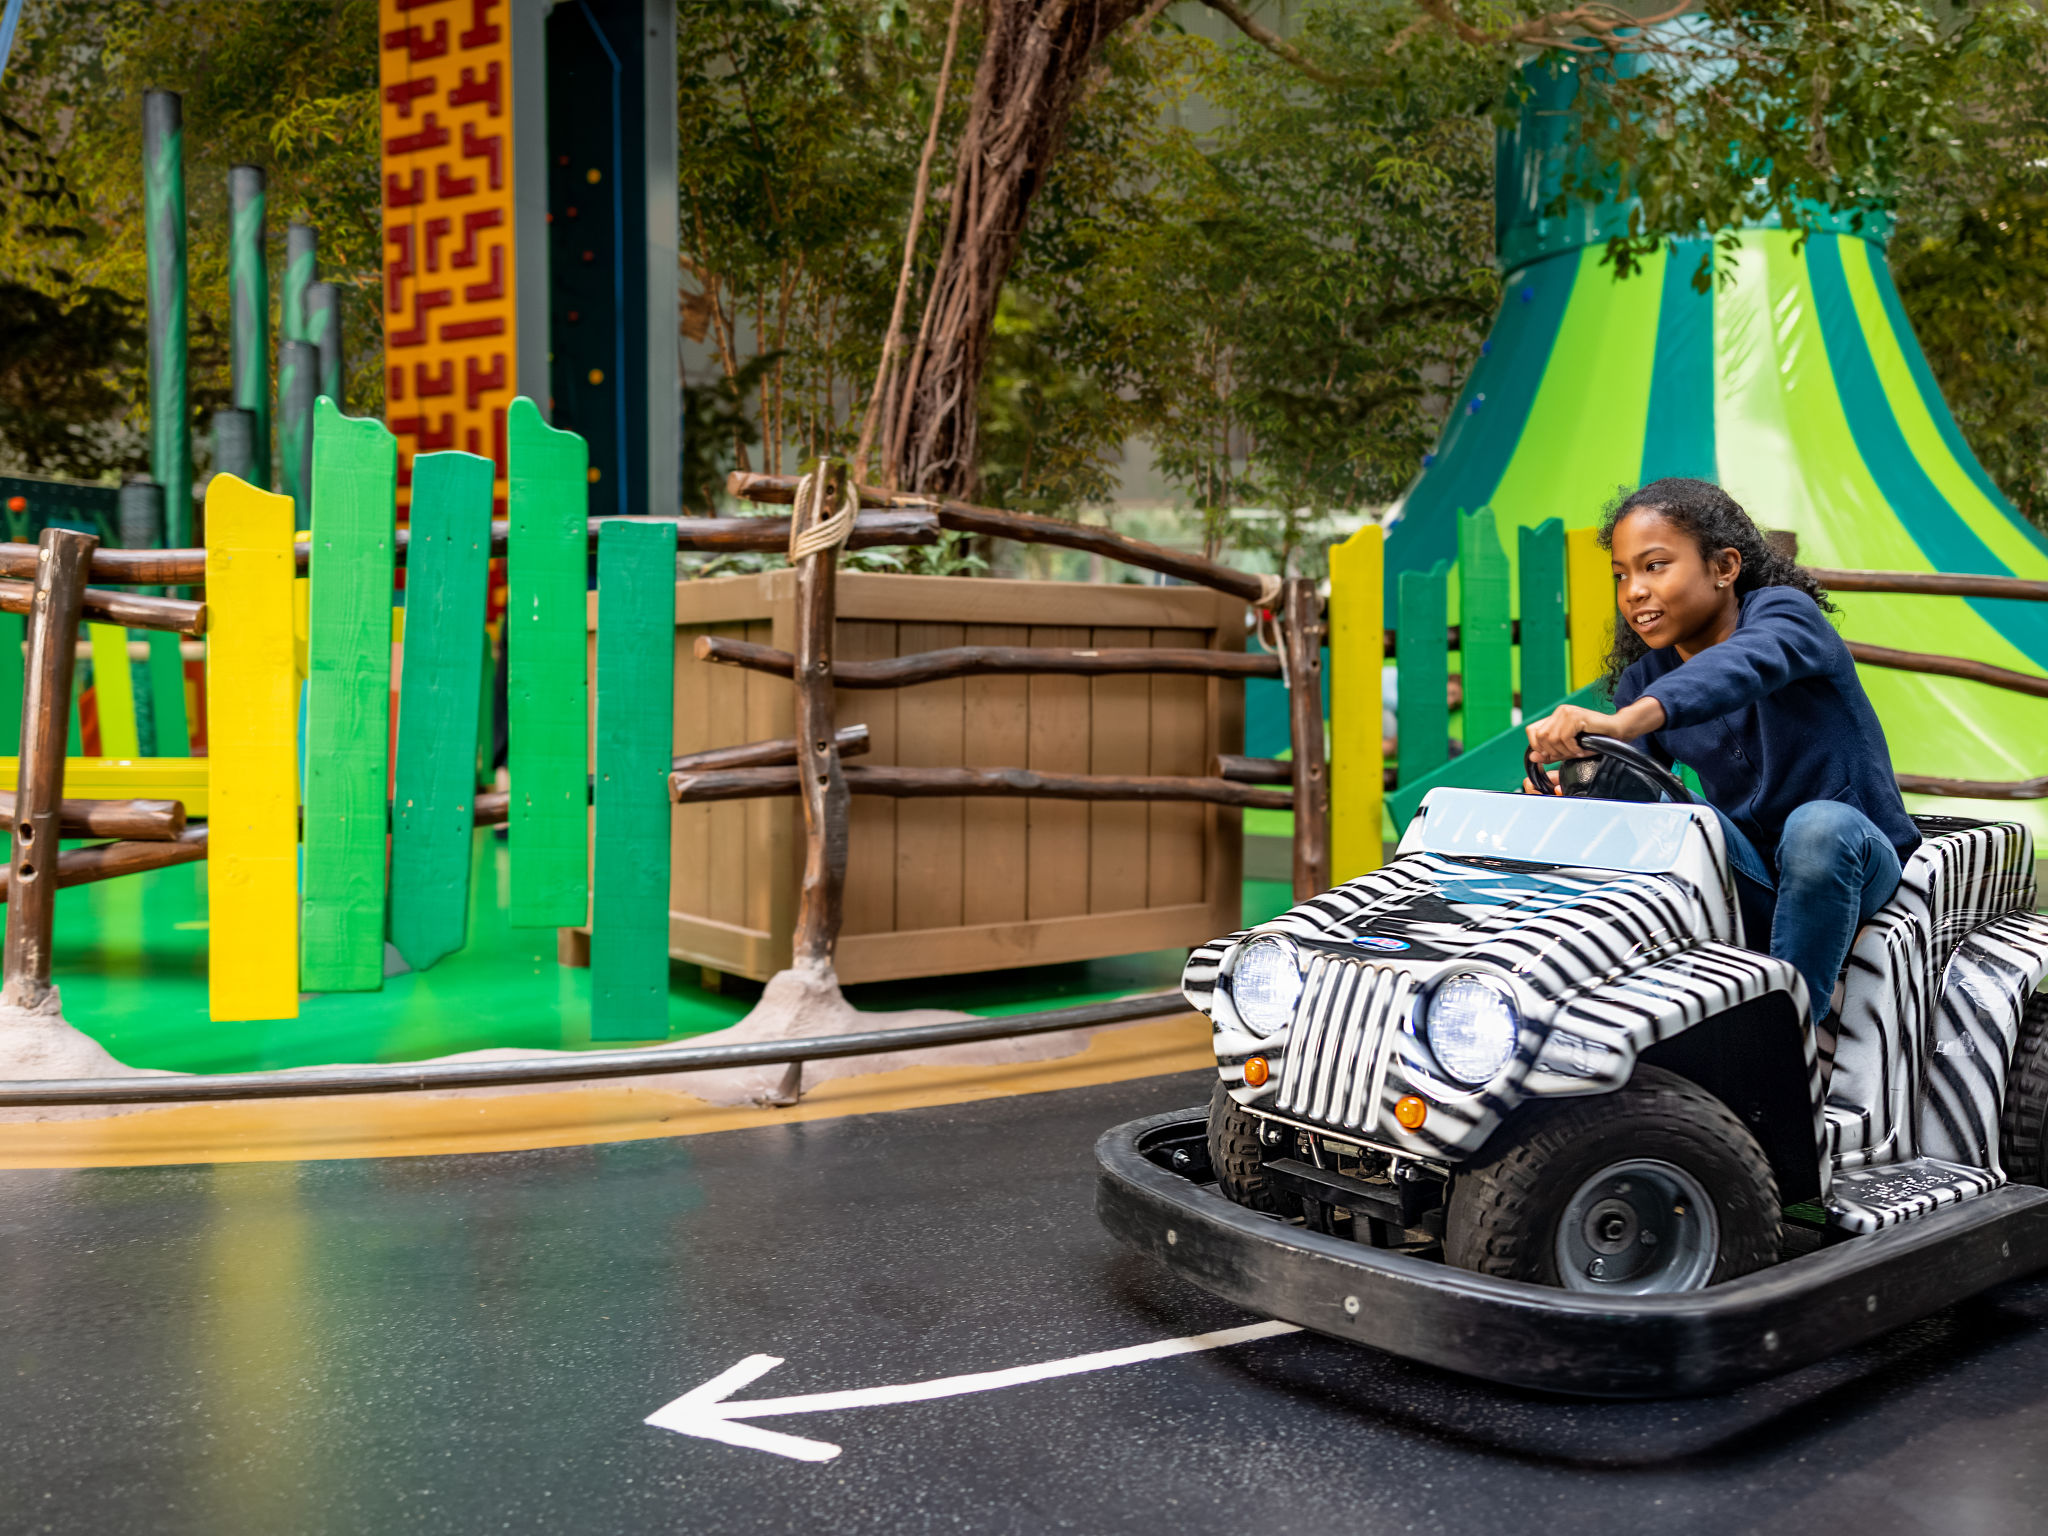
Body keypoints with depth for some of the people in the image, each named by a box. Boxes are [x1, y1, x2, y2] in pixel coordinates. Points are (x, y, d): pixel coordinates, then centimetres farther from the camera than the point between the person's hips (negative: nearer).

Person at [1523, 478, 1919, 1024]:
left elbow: (1748, 664, -38)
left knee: (1820, 824, -36)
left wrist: (1623, 722, -56)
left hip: (1854, 860, -4)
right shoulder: (1641, 682, 4)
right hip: (1753, 878, 4)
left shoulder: (1783, 610, -13)